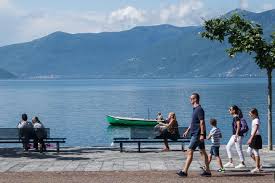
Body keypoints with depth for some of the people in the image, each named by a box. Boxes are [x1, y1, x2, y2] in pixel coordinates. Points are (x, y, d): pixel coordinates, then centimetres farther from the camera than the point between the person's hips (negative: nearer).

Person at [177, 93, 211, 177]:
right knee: (202, 151, 11)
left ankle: (184, 171, -10)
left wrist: (202, 134, -24)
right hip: (195, 134, 10)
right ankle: (207, 171, 14)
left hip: (197, 135, -10)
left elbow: (202, 122, -20)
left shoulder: (199, 109, -15)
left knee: (190, 152, -10)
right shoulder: (195, 109, 17)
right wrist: (187, 131, 22)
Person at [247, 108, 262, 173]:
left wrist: (251, 139, -27)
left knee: (256, 153, -4)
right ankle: (258, 164, 16)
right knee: (249, 151, 10)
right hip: (253, 137, 10)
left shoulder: (256, 120, -14)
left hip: (256, 137, -10)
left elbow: (255, 130, -22)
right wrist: (250, 138, 21)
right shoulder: (254, 120, 15)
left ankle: (257, 168, 3)